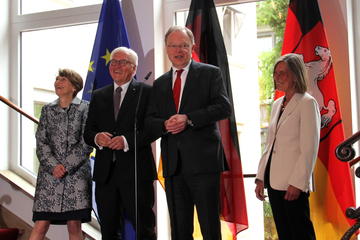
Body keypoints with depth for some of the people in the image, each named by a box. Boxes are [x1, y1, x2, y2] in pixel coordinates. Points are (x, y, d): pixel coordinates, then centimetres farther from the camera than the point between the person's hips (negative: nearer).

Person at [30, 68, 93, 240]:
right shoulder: (47, 109, 13)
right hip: (49, 173, 2)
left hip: (76, 173, -2)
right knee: (41, 225, -4)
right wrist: (53, 166, -9)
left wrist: (66, 166, -9)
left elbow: (86, 143, -3)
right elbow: (41, 142, 6)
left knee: (74, 226, -3)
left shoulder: (85, 108, 4)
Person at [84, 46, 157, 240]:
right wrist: (97, 138, -9)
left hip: (136, 172, -4)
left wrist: (127, 140, -20)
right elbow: (87, 132, 14)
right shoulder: (98, 96, 17)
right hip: (105, 173, 5)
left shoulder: (146, 92, 2)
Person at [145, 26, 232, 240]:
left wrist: (189, 119, -16)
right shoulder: (160, 83, 19)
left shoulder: (210, 73, 5)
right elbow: (150, 121, 15)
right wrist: (165, 125, -8)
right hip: (173, 164, 5)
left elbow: (224, 108, -7)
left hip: (203, 160, -4)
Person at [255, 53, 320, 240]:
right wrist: (261, 177, 12)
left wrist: (297, 183, -18)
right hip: (274, 182, 8)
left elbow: (309, 149, -13)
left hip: (293, 183, -8)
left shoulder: (307, 103, -7)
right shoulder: (277, 104, 16)